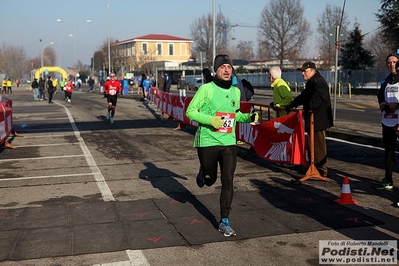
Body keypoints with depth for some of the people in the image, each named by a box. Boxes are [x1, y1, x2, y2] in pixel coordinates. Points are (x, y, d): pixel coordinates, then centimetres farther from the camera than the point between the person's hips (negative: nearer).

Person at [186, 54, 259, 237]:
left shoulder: (236, 91, 8)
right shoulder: (206, 89, -10)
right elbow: (190, 111, -10)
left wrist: (248, 117, 2)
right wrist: (210, 120, -23)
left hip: (229, 142, 4)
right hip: (207, 142, -3)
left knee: (228, 181, -2)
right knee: (209, 180, 12)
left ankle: (224, 222, 7)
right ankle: (203, 173, 50)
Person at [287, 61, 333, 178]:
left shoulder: (319, 82, -15)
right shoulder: (311, 82, 21)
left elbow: (319, 97, -34)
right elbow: (303, 96, 33)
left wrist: (310, 107, -44)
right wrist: (291, 105, 35)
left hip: (318, 120, -11)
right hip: (313, 120, 11)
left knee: (319, 145, -6)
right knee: (313, 145, 16)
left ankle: (322, 170, 0)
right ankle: (314, 167, 25)